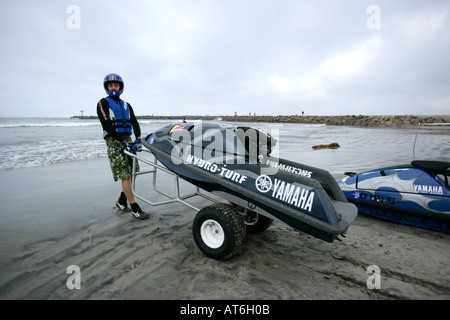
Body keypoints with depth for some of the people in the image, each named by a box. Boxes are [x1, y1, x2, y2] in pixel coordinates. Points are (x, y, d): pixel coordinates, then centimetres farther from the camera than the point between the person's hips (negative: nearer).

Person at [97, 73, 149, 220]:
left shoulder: (126, 105, 20)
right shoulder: (103, 103, 4)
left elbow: (134, 122, 8)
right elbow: (106, 125, -9)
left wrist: (138, 138, -10)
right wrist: (122, 141, -18)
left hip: (128, 139, 6)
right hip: (114, 141, -6)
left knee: (132, 172, 5)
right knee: (125, 175, -9)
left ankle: (121, 201, 24)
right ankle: (135, 209, -6)